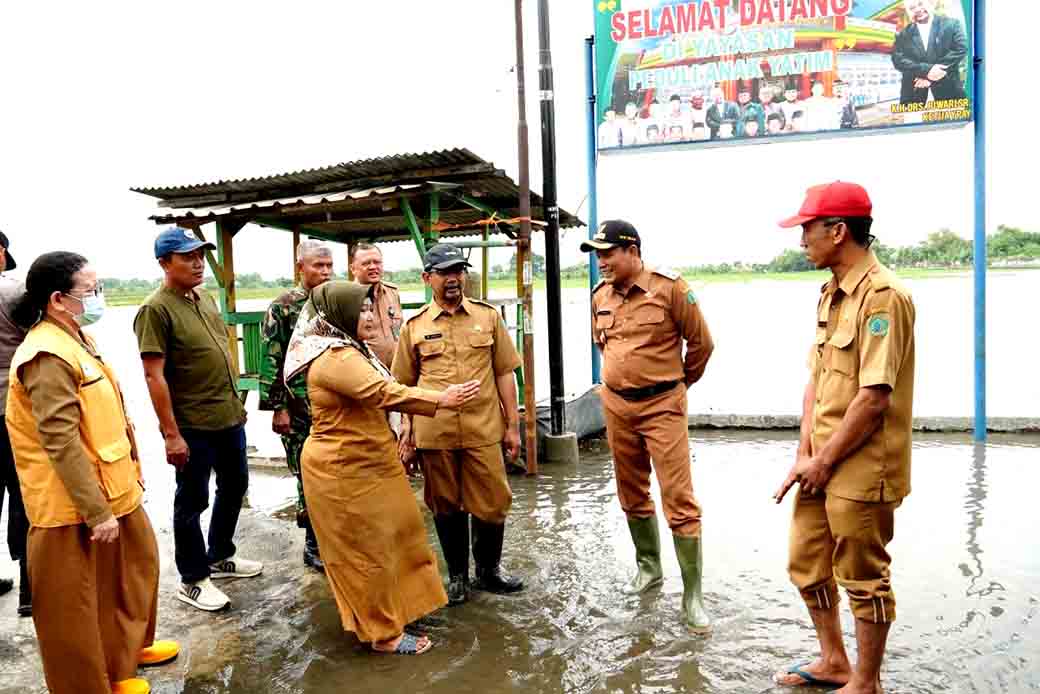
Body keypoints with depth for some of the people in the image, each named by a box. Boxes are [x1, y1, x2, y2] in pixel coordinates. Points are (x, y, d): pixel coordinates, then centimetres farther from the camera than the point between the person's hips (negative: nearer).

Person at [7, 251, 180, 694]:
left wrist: (131, 472, 20)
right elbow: (62, 443, -25)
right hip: (75, 505, -10)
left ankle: (127, 649, 44)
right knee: (76, 602, 8)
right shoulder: (47, 357, -22)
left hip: (112, 489, 10)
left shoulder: (78, 339, 10)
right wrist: (97, 511, -23)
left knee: (137, 562, 24)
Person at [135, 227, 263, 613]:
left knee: (234, 487, 20)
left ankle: (220, 558, 39)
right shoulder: (156, 309, -16)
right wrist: (171, 433, -21)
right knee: (193, 501, 6)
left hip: (229, 417, 8)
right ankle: (192, 580, 23)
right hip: (192, 426, -8)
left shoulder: (205, 299, 10)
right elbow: (154, 376, -19)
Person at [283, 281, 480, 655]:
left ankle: (388, 612, 37)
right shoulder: (335, 359, -25)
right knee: (366, 550, 2)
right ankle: (383, 633, 15)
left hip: (364, 464, 10)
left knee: (383, 541, 20)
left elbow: (377, 397, 19)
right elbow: (385, 394, -33)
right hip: (345, 472, -10)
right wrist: (441, 401, -31)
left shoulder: (351, 350, 11)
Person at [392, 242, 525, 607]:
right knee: (446, 507, 11)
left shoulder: (488, 316, 5)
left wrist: (513, 425, 4)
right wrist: (407, 426, 5)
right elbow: (405, 384, 11)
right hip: (435, 434, 0)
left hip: (484, 430, 0)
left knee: (492, 505, 6)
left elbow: (504, 373, 6)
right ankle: (457, 575, 31)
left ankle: (488, 570, 30)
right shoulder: (414, 326, 5)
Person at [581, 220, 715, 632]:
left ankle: (692, 596, 6)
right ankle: (649, 567, 37)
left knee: (679, 500, -4)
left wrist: (679, 383, 10)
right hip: (616, 406, 6)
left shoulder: (669, 288, -12)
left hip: (662, 407, -5)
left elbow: (701, 343, -3)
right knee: (632, 495, 16)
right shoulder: (600, 296, 4)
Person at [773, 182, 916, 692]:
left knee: (863, 578, 9)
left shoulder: (882, 295, -18)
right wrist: (805, 454, 2)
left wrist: (824, 461, -14)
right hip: (822, 463, 9)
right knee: (807, 564, 20)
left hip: (861, 469, -9)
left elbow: (875, 398, -22)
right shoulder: (831, 293, 11)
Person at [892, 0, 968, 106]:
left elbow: (961, 49, -3)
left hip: (948, 91, -1)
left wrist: (930, 78, -14)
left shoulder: (952, 24, 8)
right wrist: (926, 70, -18)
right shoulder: (903, 35, 12)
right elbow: (898, 59, -2)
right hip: (913, 93, 1)